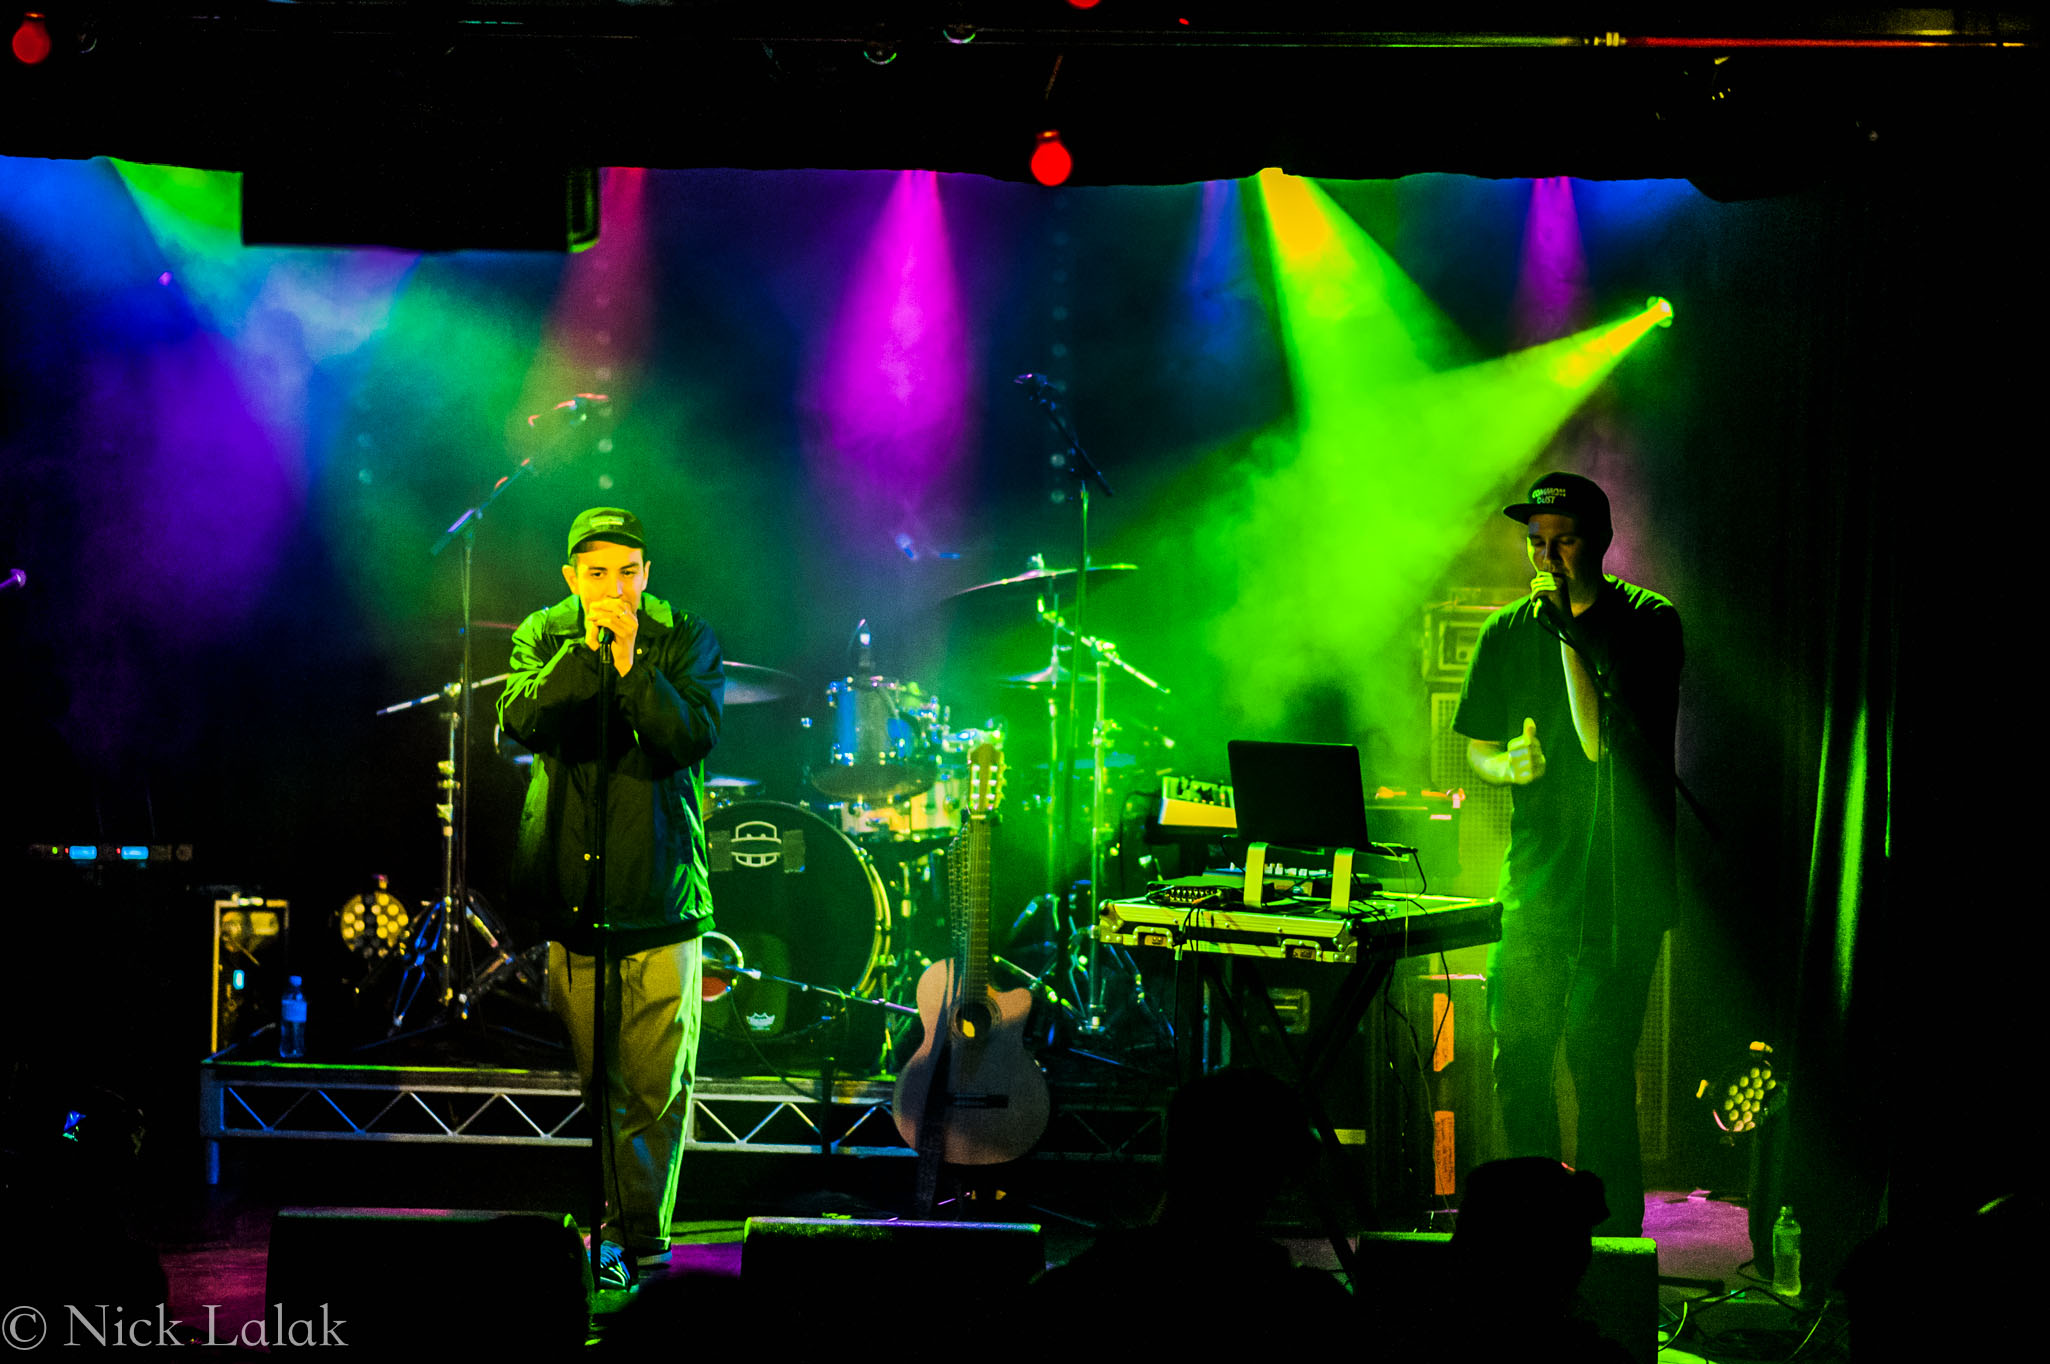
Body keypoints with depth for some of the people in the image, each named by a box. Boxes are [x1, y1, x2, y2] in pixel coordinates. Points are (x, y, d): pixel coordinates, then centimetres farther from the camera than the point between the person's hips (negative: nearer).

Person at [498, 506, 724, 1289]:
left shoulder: (687, 640, 1)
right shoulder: (543, 636, 6)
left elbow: (694, 736, -12)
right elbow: (520, 719, -11)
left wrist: (632, 666, -24)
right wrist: (585, 647, -20)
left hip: (658, 899, -1)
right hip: (564, 900, 1)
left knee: (658, 1090, 0)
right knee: (585, 1085, 2)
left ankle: (639, 1239, 10)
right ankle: (601, 1235, 11)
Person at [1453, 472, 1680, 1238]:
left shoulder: (1648, 621, -2)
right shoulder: (1507, 634, 11)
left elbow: (1602, 739, -14)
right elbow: (1477, 748, 19)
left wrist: (1570, 629, -14)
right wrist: (1508, 765, -3)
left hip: (1623, 877, -4)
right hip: (1536, 868, 4)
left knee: (1598, 1056, -9)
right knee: (1517, 1052, 1)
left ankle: (1611, 1234, 0)